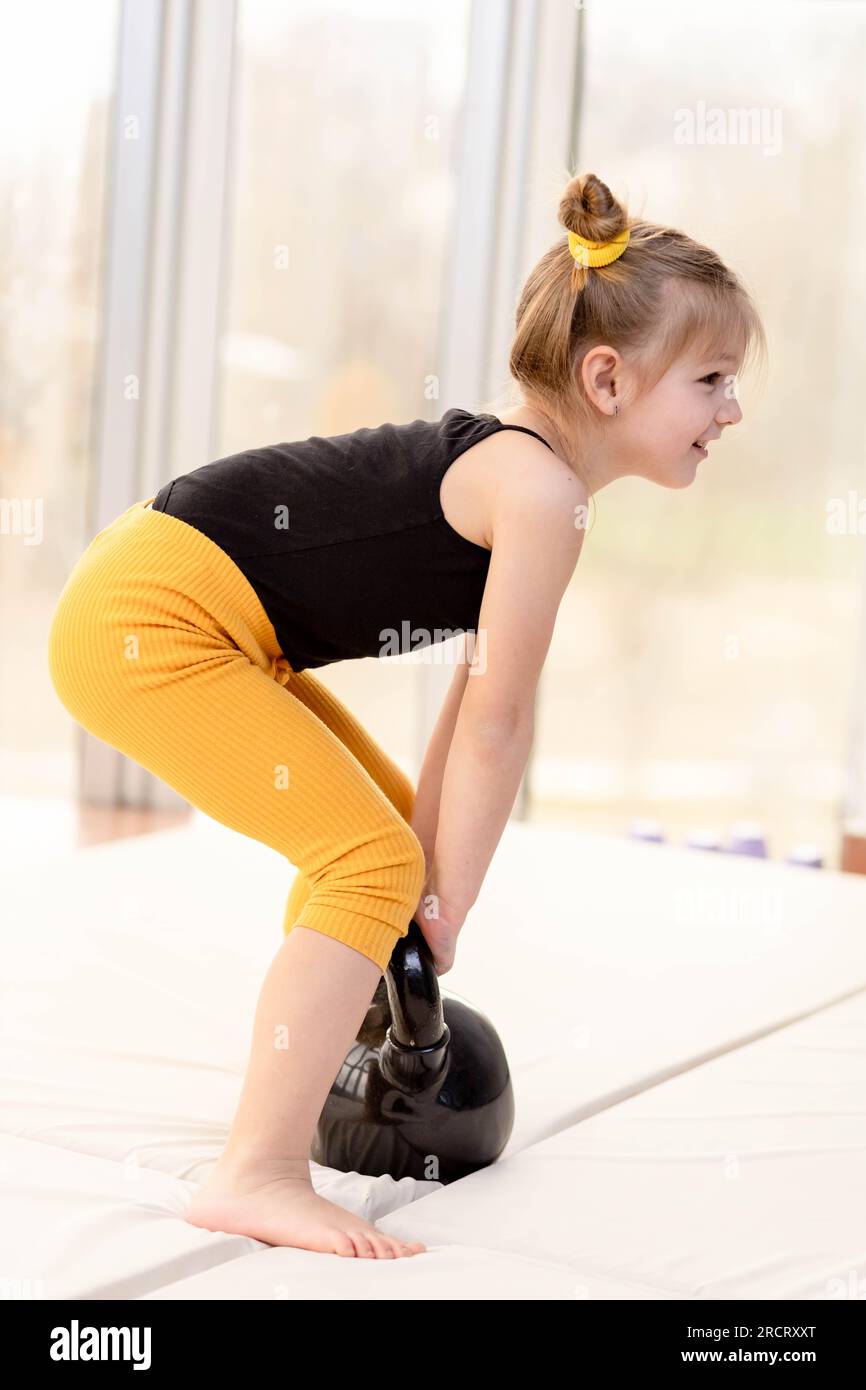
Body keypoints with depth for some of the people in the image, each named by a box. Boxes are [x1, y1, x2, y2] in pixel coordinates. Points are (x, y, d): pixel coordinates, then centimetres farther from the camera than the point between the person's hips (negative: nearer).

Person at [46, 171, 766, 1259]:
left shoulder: (522, 473, 12)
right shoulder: (541, 489, -18)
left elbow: (474, 712, 10)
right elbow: (496, 728, -14)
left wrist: (425, 874, 8)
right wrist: (441, 908, -6)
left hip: (163, 612, 11)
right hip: (147, 622, -11)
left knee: (382, 833, 21)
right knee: (371, 856, -15)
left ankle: (306, 1082, 31)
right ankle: (256, 1177, -13)